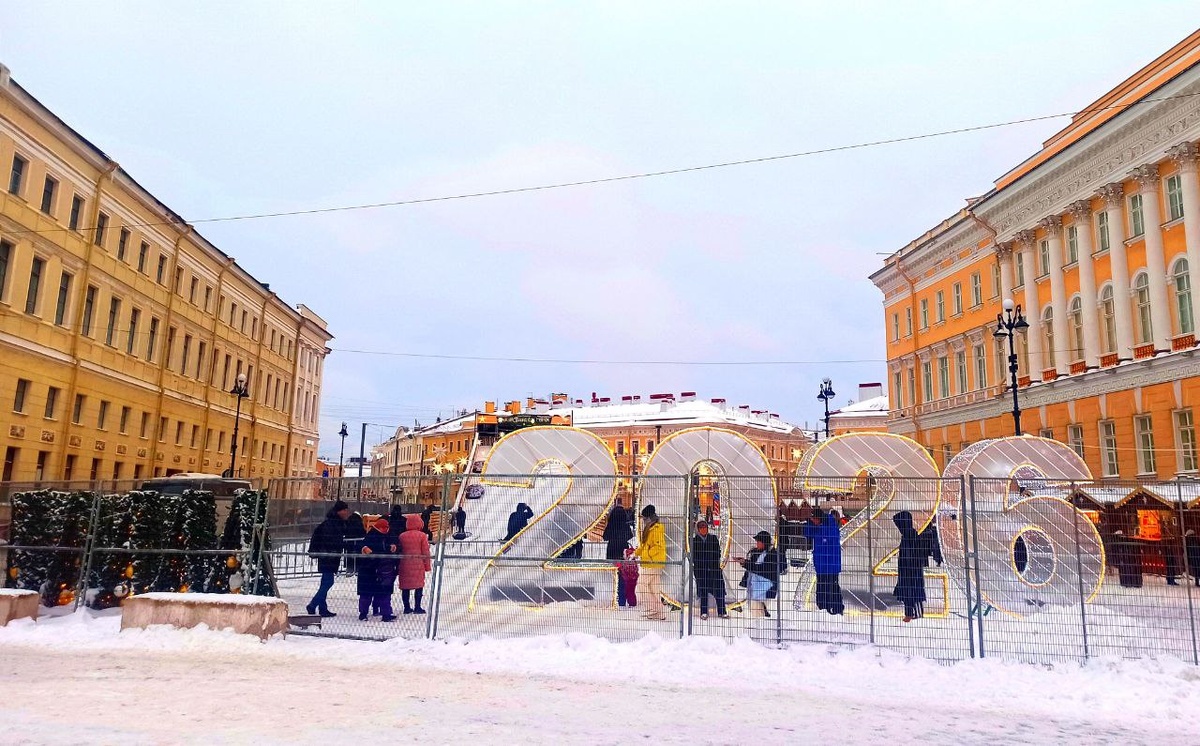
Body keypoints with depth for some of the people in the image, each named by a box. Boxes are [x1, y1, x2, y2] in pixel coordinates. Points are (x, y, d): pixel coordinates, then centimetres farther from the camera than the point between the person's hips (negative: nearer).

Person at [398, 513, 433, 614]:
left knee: (405, 587, 10)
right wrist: (427, 565, 3)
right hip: (418, 565, -3)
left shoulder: (402, 536, 4)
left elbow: (399, 552, 10)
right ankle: (417, 607, 3)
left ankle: (407, 607, 16)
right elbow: (425, 552, -5)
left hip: (405, 565, 3)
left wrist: (399, 565, 19)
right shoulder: (422, 536, -6)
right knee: (419, 586, 4)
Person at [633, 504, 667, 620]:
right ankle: (658, 612, 16)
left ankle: (653, 608, -4)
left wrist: (646, 554, -21)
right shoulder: (648, 529, 17)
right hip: (648, 562, 10)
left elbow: (659, 546, -21)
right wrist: (636, 553, 11)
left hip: (653, 562, -10)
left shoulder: (657, 529, -14)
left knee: (641, 584, -8)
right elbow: (644, 545, 23)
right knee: (654, 588, 12)